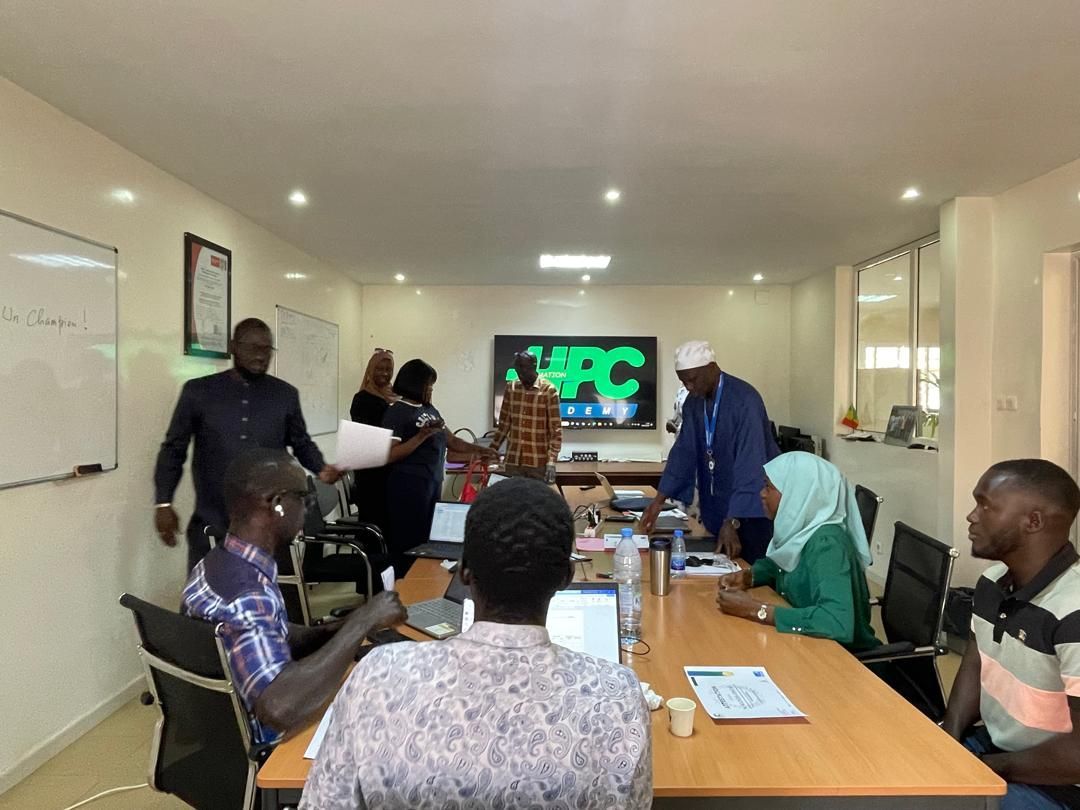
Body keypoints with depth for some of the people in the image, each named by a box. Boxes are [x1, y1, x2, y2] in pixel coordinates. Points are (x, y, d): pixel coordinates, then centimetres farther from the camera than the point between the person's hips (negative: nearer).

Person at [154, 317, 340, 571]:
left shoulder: (286, 394, 5)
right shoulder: (198, 391, 2)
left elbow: (302, 443, 14)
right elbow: (173, 449, 7)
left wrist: (322, 468, -6)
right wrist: (163, 503, 1)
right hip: (211, 524, -1)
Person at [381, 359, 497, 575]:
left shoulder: (430, 409, 14)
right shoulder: (396, 412, -7)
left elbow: (451, 440, 19)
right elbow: (390, 456, -15)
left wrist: (480, 450, 11)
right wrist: (422, 436, -21)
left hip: (433, 484, 7)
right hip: (409, 487, -7)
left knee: (426, 540, 8)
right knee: (408, 543, -4)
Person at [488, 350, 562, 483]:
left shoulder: (548, 390, -8)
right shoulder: (511, 388, 5)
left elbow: (556, 430, -9)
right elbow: (504, 424, 12)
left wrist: (551, 460, -16)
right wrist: (491, 450, 8)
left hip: (538, 462, -4)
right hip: (513, 460, 4)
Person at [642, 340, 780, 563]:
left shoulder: (745, 400, -21)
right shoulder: (694, 402, 1)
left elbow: (749, 464, -26)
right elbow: (684, 452, 6)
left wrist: (732, 523, -31)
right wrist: (659, 501, 1)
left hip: (753, 507, -6)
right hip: (719, 508, 6)